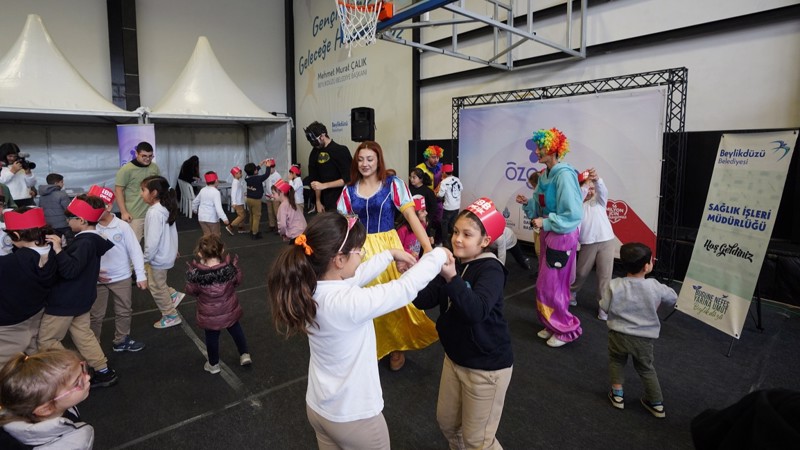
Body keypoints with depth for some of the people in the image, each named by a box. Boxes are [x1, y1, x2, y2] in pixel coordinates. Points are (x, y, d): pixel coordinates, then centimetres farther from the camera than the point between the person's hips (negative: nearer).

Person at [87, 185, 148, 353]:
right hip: (97, 279, 0)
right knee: (95, 315, 13)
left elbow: (135, 250, -9)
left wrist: (141, 276, -10)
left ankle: (121, 340, 35)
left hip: (121, 278, 1)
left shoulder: (122, 226, -12)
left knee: (124, 311, 16)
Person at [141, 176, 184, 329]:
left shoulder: (154, 213, -26)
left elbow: (153, 240, -27)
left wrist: (146, 258, -15)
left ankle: (171, 316, 21)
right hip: (166, 253, 9)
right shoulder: (166, 208, 3)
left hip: (158, 257, -9)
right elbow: (169, 232, 14)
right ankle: (174, 295, 27)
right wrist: (173, 249, 24)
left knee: (157, 287, 8)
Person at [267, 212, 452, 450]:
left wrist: (390, 254, 10)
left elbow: (357, 274, 5)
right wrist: (438, 255, -10)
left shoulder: (311, 289, -12)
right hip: (354, 417, -7)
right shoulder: (348, 303, -34)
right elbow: (406, 288, -25)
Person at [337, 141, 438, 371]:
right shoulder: (349, 190, 4)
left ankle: (396, 347, 30)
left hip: (388, 246, -2)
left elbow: (411, 217, -14)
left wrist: (428, 247, -27)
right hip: (360, 250, 3)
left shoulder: (393, 184, -6)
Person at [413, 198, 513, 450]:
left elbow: (477, 311, -39)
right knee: (446, 421, 23)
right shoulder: (454, 264, 0)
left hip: (486, 366, -7)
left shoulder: (491, 270, -21)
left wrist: (452, 277, -52)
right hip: (454, 358, 7)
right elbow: (424, 301, -8)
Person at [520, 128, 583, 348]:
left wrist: (546, 223, -22)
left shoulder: (564, 175, -20)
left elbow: (573, 214, -23)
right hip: (547, 234, 9)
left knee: (550, 285, -1)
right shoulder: (544, 175, 6)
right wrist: (527, 203, -4)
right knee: (547, 283, 15)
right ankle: (554, 325, 30)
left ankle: (567, 329, 16)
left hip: (562, 236, -9)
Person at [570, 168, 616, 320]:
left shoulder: (598, 201, 8)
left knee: (605, 274, 1)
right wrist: (585, 185, -35)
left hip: (607, 241, 1)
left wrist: (597, 179, -36)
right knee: (581, 272, 13)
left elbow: (603, 191, -13)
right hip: (588, 243, -1)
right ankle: (572, 292, 38)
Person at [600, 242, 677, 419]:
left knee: (616, 361, 25)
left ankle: (617, 394, 28)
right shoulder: (654, 287, -15)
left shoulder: (614, 286, -17)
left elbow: (605, 307, -8)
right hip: (644, 338, 1)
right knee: (645, 367, 22)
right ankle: (657, 403, 30)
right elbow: (672, 298, 3)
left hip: (619, 334, -1)